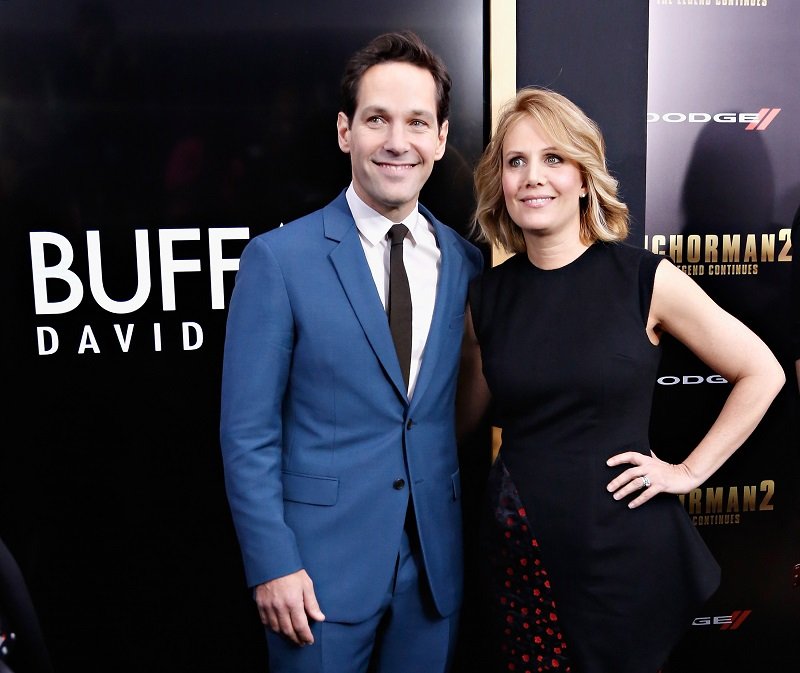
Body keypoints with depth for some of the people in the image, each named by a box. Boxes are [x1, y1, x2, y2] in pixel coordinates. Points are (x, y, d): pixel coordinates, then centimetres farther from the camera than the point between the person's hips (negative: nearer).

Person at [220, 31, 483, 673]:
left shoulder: (467, 263, 2)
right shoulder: (278, 258, -11)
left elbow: (465, 411, 7)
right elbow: (248, 434, -9)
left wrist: (471, 537, 6)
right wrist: (272, 566, -11)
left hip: (437, 566, 4)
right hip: (321, 567, -3)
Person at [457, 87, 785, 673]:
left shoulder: (643, 277, -9)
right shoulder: (487, 297, 0)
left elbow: (762, 372, -1)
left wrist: (690, 471, -4)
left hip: (624, 544, -2)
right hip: (521, 549, 2)